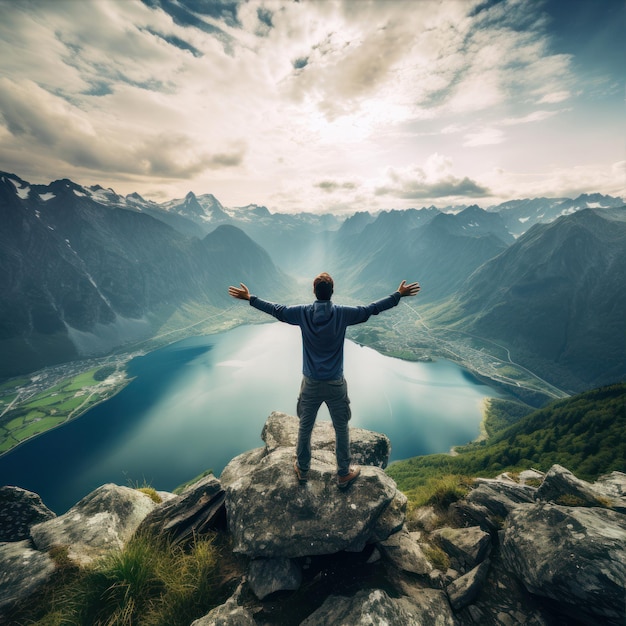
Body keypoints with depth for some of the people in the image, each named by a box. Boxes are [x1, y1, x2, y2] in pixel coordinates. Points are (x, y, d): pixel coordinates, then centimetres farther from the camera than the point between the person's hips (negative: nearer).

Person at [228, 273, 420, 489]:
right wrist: (398, 294, 7)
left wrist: (250, 298, 17)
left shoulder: (302, 312, -8)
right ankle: (343, 474, 32)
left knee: (305, 427, 19)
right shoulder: (342, 313, -12)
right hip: (335, 384, -1)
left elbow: (276, 310, 3)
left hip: (310, 383, 2)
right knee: (341, 429, 16)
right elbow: (371, 309, -4)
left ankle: (302, 469, 38)